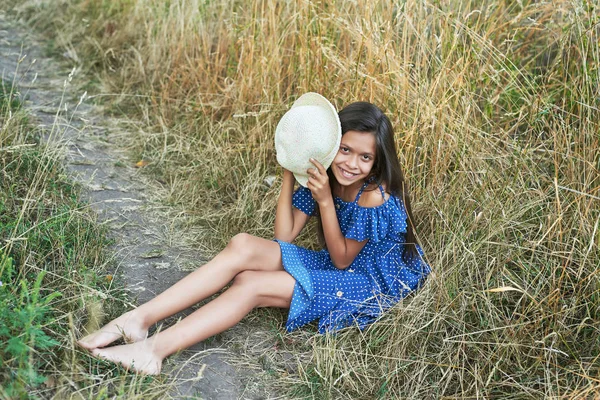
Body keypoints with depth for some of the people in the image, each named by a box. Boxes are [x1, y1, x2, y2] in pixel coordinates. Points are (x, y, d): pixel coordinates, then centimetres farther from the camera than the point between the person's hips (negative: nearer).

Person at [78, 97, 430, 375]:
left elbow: (342, 259, -16)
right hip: (336, 265, 7)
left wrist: (325, 201, -27)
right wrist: (290, 174, -13)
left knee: (252, 284, -25)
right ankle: (139, 319, -24)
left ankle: (156, 348, -30)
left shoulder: (376, 196, -24)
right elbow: (284, 237, -5)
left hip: (372, 282, -6)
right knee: (243, 245, -19)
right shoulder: (324, 175, -4)